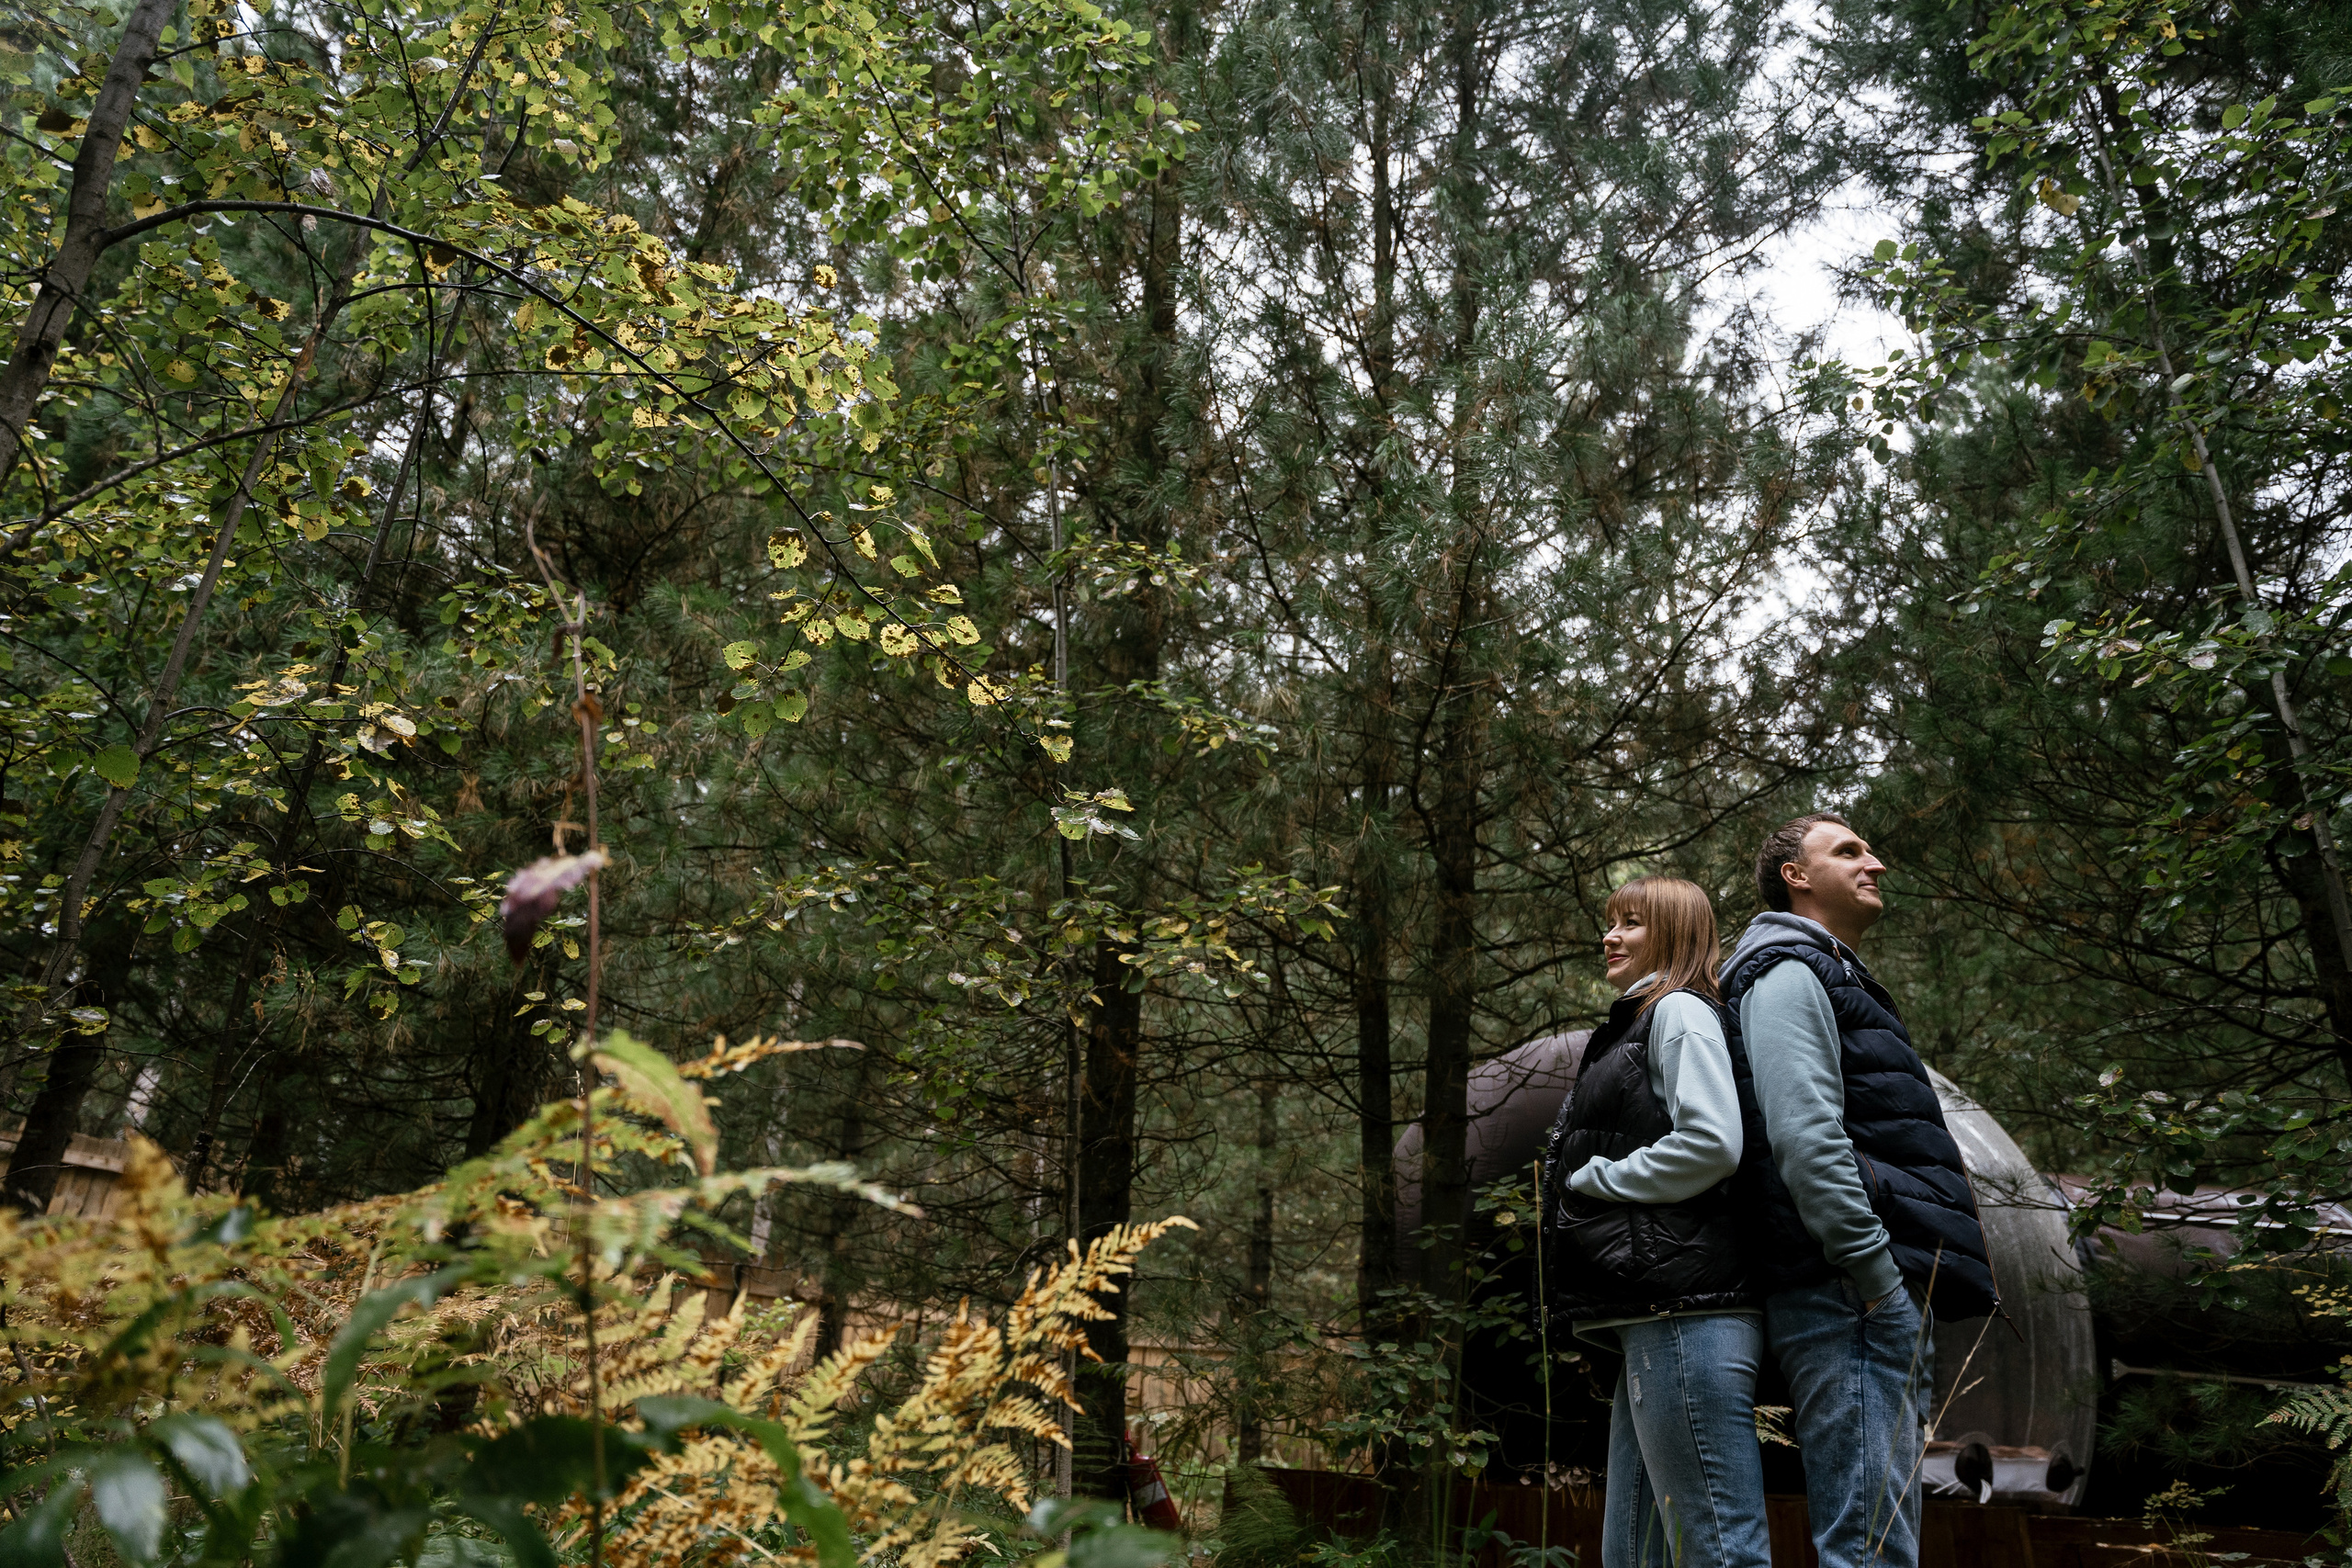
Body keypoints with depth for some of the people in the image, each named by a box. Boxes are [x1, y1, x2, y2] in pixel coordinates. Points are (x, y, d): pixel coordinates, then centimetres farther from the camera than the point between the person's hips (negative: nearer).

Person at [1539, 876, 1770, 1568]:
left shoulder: (1679, 1012, -3)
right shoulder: (1629, 1030, 26)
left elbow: (1711, 1144, -18)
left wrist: (1592, 1177, -9)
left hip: (1685, 1314, -10)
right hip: (1651, 1320, 10)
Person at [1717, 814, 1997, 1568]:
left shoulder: (1833, 981, 27)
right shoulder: (1787, 974, -6)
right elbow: (1806, 1139, -19)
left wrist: (1909, 1304, 20)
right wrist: (1878, 1279, -19)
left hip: (1885, 1301, 11)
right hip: (1852, 1298, -11)